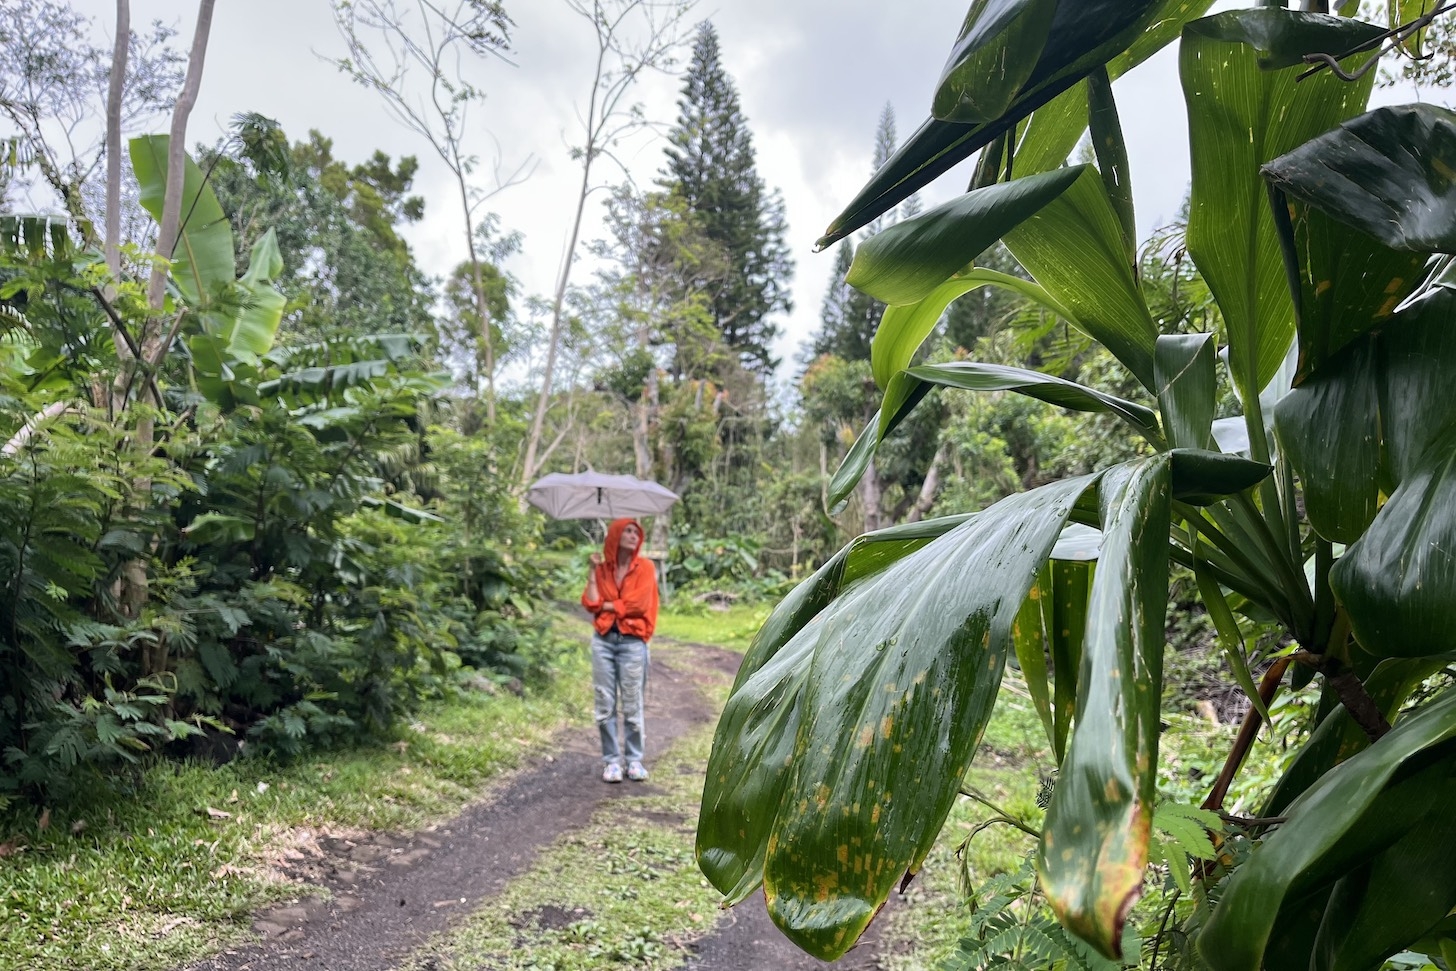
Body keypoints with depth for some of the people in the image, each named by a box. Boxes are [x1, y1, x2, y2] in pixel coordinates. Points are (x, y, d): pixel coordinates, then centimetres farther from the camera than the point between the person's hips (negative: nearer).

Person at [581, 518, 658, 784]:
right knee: (605, 704, 4)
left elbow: (638, 603, -10)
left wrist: (606, 605, -2)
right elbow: (590, 603, -2)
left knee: (632, 704, 1)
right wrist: (593, 571, -3)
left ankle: (634, 760, 12)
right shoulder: (602, 568, 9)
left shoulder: (644, 567, 1)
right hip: (603, 640, 3)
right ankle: (611, 760, 12)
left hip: (632, 641, -2)